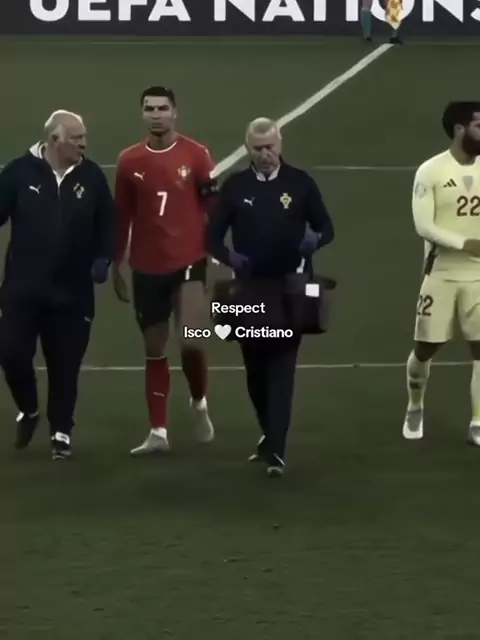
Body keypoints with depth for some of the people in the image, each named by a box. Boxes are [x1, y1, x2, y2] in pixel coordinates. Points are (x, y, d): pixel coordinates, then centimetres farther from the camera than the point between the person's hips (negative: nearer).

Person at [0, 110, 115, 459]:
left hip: (72, 291, 1)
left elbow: (107, 221, 9)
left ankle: (61, 432, 20)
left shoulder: (92, 176, 0)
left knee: (65, 365, 6)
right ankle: (29, 410, 25)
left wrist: (103, 258, -3)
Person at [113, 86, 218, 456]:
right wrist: (116, 266, 12)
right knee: (154, 349, 9)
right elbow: (122, 217, 10)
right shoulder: (130, 161, 3)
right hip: (147, 267, 3)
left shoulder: (196, 155, -4)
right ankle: (158, 432, 16)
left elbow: (213, 208, 0)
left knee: (191, 341, -16)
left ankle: (199, 403, 13)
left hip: (188, 261, -3)